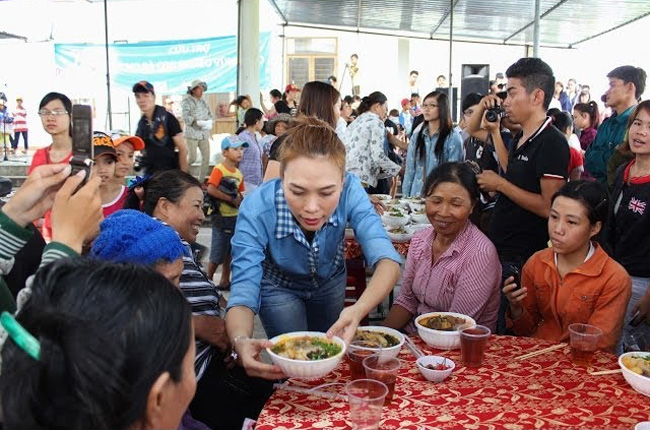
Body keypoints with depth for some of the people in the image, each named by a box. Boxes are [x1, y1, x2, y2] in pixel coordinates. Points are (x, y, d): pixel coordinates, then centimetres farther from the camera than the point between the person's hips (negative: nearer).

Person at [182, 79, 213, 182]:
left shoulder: (204, 101, 12)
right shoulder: (187, 101, -6)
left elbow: (210, 114, 15)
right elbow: (185, 118, -16)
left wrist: (209, 121, -7)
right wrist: (198, 122, -24)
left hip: (204, 134, 6)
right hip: (192, 134, -6)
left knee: (206, 157, 0)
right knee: (192, 158, -8)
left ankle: (201, 181, 9)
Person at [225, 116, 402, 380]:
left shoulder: (350, 190, -36)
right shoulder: (256, 210, -40)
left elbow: (387, 261, -40)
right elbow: (243, 294, -41)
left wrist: (358, 311, -60)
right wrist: (241, 342, -63)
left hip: (330, 282, 3)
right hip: (279, 287, -2)